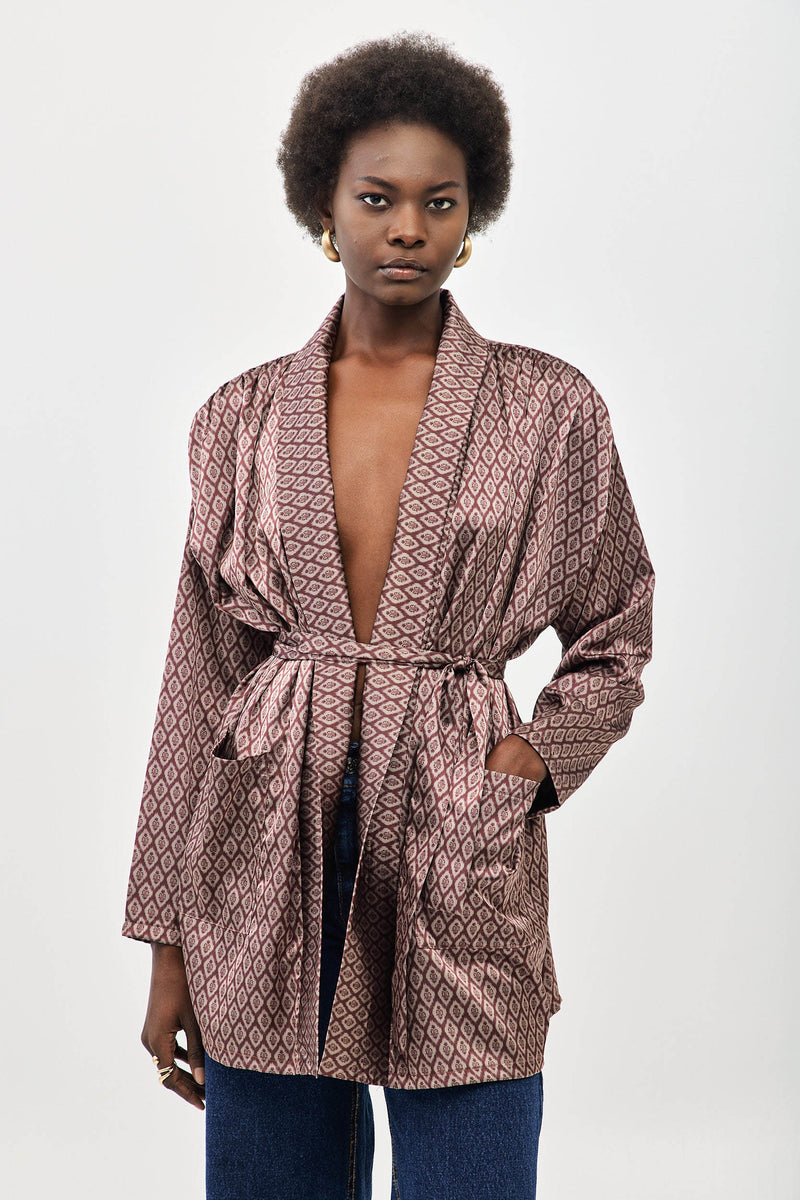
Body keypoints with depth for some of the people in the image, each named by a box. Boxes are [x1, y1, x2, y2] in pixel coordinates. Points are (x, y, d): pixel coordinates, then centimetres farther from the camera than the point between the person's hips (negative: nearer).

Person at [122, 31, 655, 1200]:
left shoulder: (550, 409, 1)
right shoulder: (243, 417, 5)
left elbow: (614, 644, 12)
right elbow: (200, 676, 7)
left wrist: (529, 761, -7)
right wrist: (169, 940, 6)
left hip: (461, 865, -1)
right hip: (269, 853, 2)